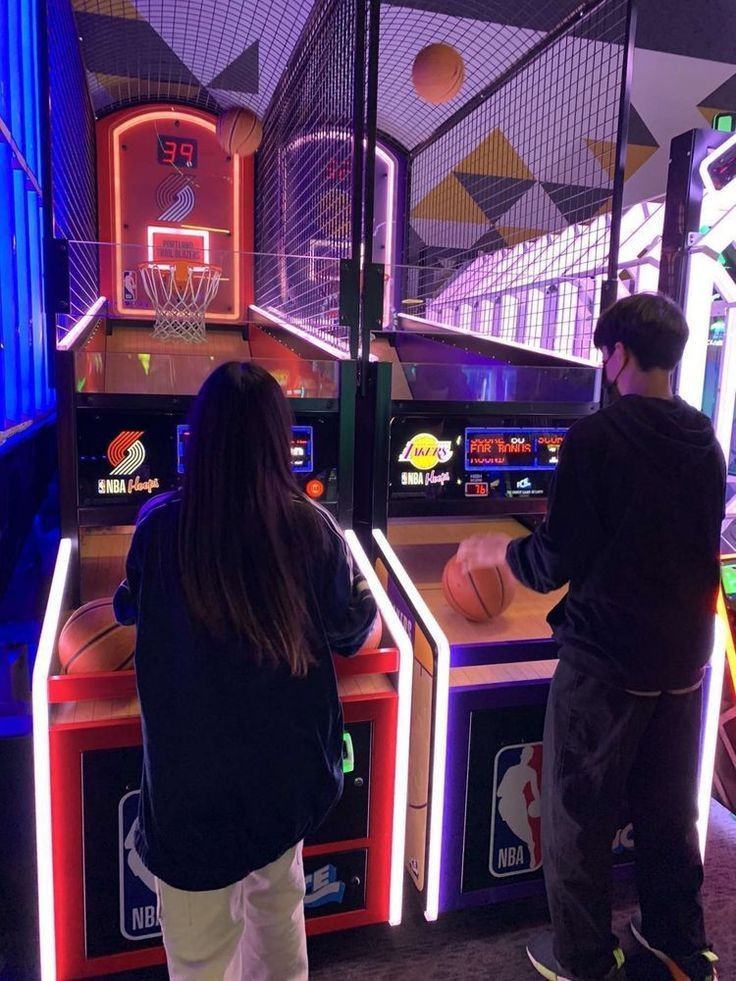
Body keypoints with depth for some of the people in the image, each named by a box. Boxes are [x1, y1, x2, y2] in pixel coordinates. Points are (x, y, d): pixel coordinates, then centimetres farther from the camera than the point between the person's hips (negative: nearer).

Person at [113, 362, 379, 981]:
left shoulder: (161, 527, -15)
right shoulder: (312, 528, -13)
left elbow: (128, 610, 5)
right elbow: (354, 629, -1)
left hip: (196, 775, -2)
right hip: (289, 763, 3)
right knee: (279, 903, 29)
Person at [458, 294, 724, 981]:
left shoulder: (594, 438, -18)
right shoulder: (704, 439, 1)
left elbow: (553, 566, -17)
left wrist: (493, 548, 3)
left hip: (607, 657, -6)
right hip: (685, 654, 7)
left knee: (577, 813, 12)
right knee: (669, 806, 23)